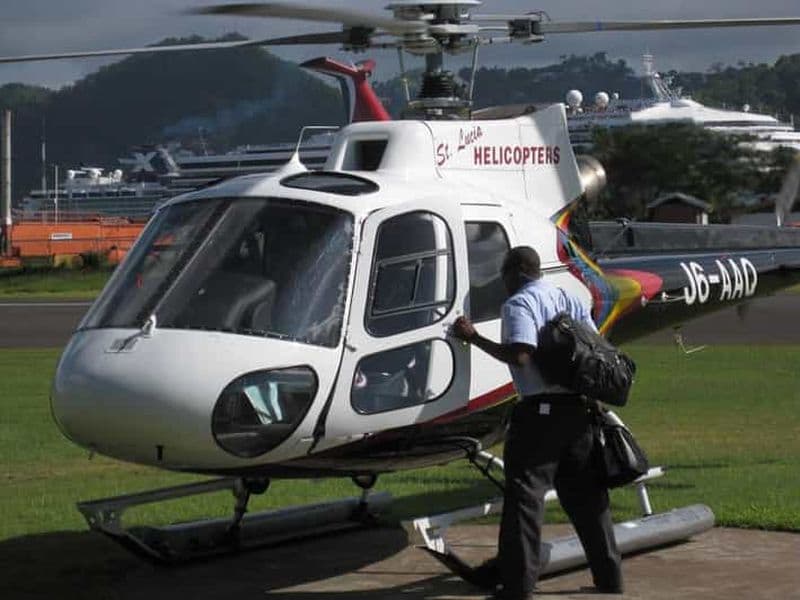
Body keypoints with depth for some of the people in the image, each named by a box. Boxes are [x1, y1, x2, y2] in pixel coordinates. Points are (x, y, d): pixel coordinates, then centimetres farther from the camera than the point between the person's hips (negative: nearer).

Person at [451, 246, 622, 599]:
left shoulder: (519, 304, -6)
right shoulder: (570, 301, 17)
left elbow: (520, 355, -20)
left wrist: (474, 338, -13)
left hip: (540, 411, -7)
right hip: (579, 408, 7)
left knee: (525, 494, -4)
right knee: (585, 495, 14)